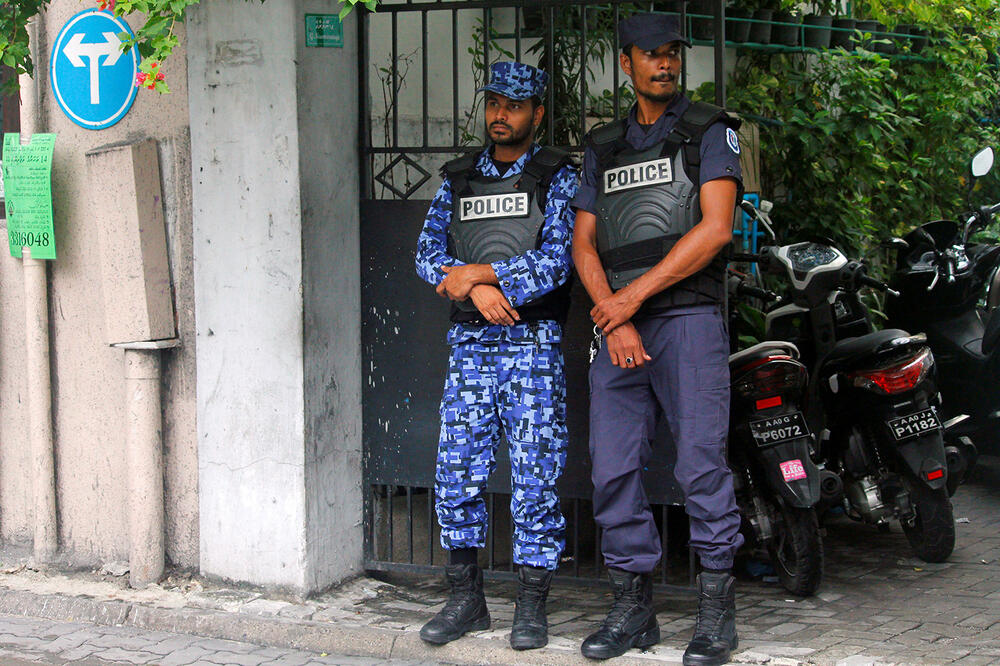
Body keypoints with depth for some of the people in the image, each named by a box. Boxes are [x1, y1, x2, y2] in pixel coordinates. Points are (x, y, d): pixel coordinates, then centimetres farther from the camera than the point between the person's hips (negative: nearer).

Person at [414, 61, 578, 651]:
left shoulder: (558, 177, 2)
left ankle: (532, 606, 5)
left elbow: (558, 260, -10)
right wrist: (478, 288, -11)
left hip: (533, 344, -4)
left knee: (535, 477, -3)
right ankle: (466, 598, 15)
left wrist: (477, 273, -11)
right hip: (470, 347, 4)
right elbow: (429, 254, 7)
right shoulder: (459, 178, 15)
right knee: (456, 474, 3)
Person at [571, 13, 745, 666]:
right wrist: (613, 316, -6)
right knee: (614, 470, 2)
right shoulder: (603, 147, 19)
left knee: (701, 464, -9)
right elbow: (584, 244, 12)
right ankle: (634, 609, 11)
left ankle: (717, 611, -2)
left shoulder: (710, 131, 5)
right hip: (617, 330, 5)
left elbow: (715, 229, -8)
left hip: (687, 319, -5)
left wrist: (634, 295, -10)